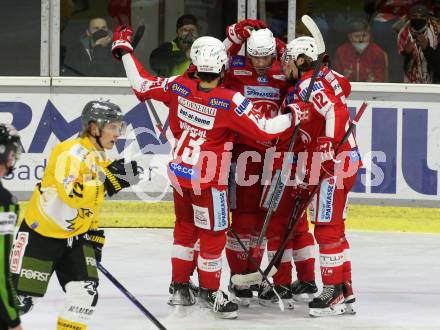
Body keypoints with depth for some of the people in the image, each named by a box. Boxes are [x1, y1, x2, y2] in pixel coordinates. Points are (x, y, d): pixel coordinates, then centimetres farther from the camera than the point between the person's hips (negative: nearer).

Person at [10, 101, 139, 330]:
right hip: (39, 233, -8)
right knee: (20, 298, -5)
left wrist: (95, 236, 17)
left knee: (86, 293, -6)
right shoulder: (71, 152, -22)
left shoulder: (103, 161, 6)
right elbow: (71, 193, -37)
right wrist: (110, 179, -37)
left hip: (74, 237, 8)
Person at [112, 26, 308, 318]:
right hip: (208, 180, -6)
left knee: (186, 228, 22)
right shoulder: (231, 102, -23)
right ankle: (209, 291, 20)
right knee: (214, 233, 9)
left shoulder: (179, 87, -9)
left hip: (179, 171, 7)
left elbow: (142, 86, 1)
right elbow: (265, 129, -22)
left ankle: (180, 287, 30)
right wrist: (295, 116, -7)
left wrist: (124, 50, 12)